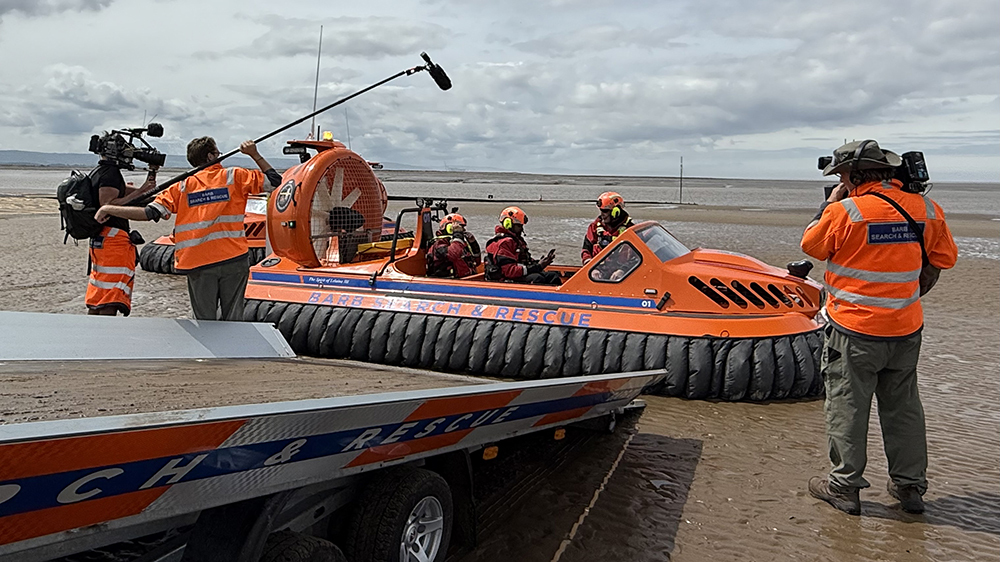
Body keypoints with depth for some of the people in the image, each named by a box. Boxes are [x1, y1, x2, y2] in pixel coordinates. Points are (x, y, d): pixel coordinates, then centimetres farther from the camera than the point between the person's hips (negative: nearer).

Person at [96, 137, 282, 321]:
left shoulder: (183, 186, 6)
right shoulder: (235, 176, 4)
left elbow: (151, 213, 0)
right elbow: (274, 180, 10)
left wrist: (110, 209, 9)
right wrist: (255, 155, 17)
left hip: (198, 265, 1)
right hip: (233, 260, -1)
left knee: (205, 321, 8)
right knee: (233, 320, 6)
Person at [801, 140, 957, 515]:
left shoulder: (844, 211, -15)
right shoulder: (926, 210, 0)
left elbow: (811, 245, 1)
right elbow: (944, 259, 12)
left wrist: (828, 206, 10)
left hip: (855, 329, -5)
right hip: (906, 329, 5)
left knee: (847, 407, 6)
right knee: (903, 407, 17)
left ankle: (844, 487, 13)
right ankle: (910, 486, 27)